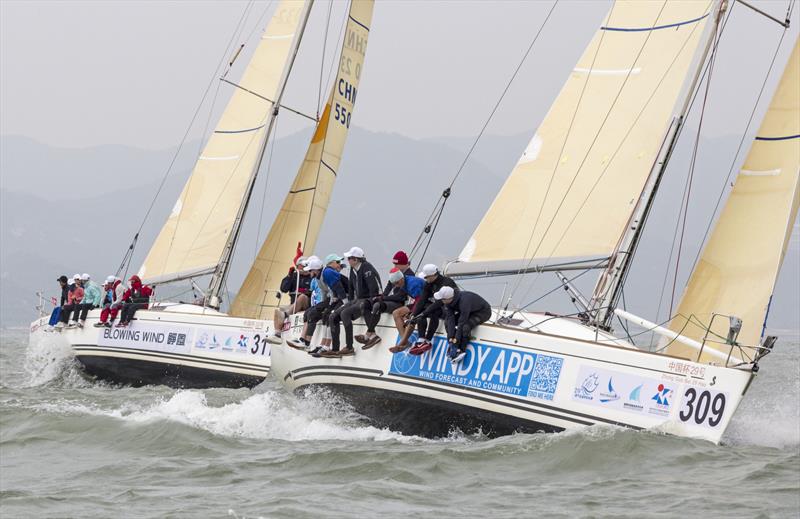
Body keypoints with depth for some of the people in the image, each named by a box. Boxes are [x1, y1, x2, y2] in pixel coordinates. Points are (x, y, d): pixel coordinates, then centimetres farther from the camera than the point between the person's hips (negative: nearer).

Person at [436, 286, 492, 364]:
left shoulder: (464, 301, -40)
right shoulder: (448, 302, -18)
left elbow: (462, 322, -36)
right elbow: (450, 319, -19)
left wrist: (455, 341, -31)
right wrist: (451, 338, -24)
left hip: (483, 312, -8)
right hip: (469, 311, 8)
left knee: (466, 326, -32)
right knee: (447, 322, -10)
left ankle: (461, 351, -18)